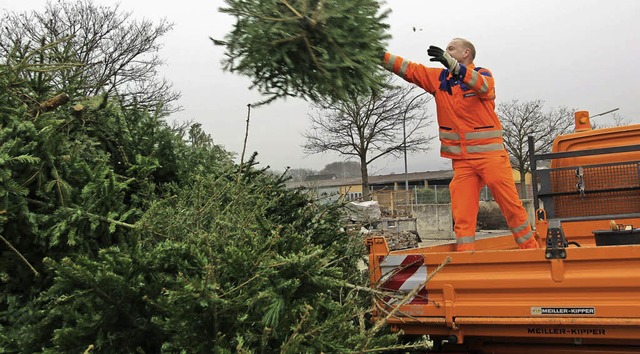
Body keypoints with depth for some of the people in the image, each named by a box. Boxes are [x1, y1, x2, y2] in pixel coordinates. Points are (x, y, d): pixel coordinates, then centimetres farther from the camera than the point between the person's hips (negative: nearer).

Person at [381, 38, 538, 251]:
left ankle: (530, 249, 14)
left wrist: (451, 64, -36)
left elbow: (482, 85, -24)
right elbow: (409, 69, 6)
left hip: (491, 154, -3)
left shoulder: (483, 74, 1)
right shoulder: (439, 78, 12)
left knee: (511, 205, 1)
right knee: (462, 213, -2)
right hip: (461, 159, 3)